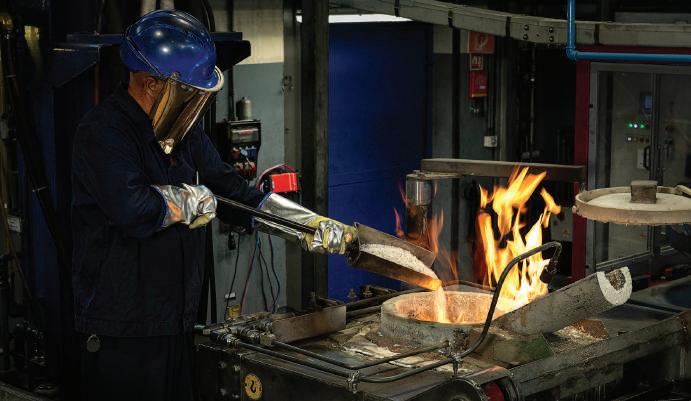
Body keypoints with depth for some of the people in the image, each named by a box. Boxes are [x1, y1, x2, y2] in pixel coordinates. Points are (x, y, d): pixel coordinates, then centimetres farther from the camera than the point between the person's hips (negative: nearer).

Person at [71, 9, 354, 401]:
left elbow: (237, 193, 16)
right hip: (123, 335, -8)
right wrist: (190, 201, -11)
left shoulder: (185, 134, 12)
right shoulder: (104, 132, -16)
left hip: (177, 324, 8)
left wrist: (317, 225, 8)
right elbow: (132, 210, -31)